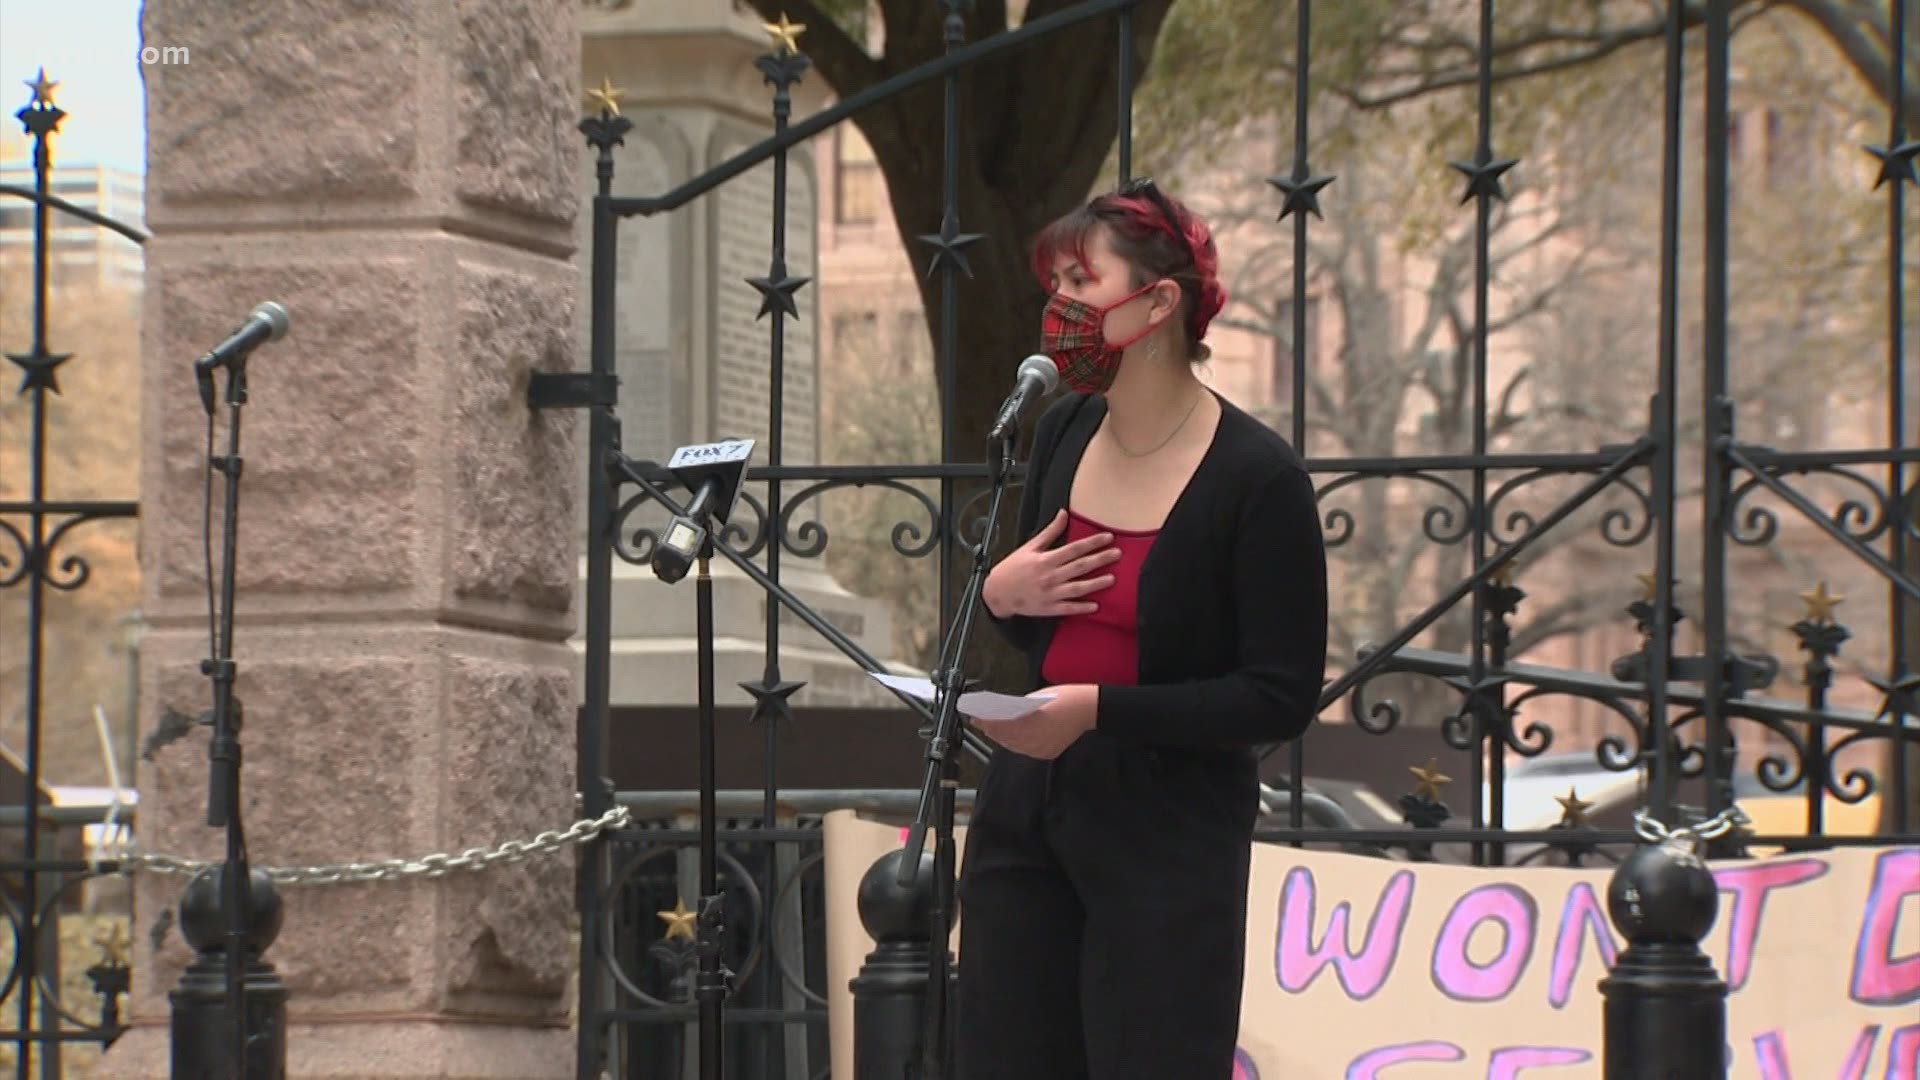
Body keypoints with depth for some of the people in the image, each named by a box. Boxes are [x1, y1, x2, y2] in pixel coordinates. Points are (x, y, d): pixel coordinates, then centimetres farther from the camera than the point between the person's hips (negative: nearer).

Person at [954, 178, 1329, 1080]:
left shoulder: (1257, 480, -13)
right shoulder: (1062, 435, 7)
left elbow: (1282, 698, -15)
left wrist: (1098, 711, -22)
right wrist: (999, 594, -4)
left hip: (1169, 837, -6)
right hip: (1023, 811, 6)